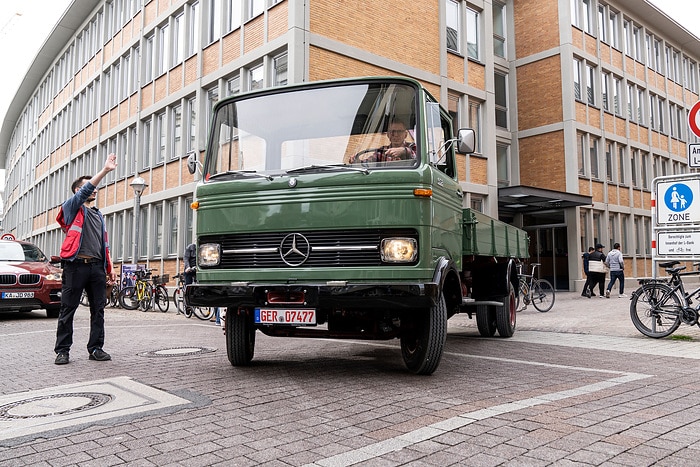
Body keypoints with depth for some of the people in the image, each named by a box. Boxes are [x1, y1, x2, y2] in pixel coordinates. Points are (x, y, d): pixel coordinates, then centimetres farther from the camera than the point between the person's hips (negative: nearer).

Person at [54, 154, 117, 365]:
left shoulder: (99, 215, 24)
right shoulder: (72, 208, 8)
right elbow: (85, 191, -11)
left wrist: (110, 267, 16)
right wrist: (105, 170, -20)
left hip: (97, 266, 6)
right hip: (76, 265, -6)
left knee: (98, 309, 4)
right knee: (68, 309, -1)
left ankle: (96, 348, 9)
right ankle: (62, 350, 5)